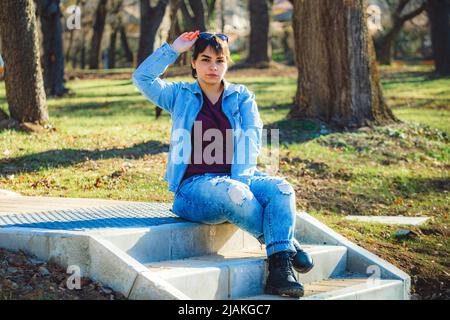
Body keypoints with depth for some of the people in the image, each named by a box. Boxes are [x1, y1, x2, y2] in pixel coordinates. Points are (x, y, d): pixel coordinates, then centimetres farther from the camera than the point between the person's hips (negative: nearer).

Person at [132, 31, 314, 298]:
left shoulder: (242, 96, 16)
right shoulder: (181, 96, 15)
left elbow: (253, 137, 2)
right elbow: (143, 78, 2)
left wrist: (241, 176, -14)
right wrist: (174, 49, 1)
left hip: (238, 178, 2)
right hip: (194, 185, -2)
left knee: (281, 188, -29)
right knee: (235, 194, -37)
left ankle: (280, 268, -38)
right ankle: (287, 243, -16)